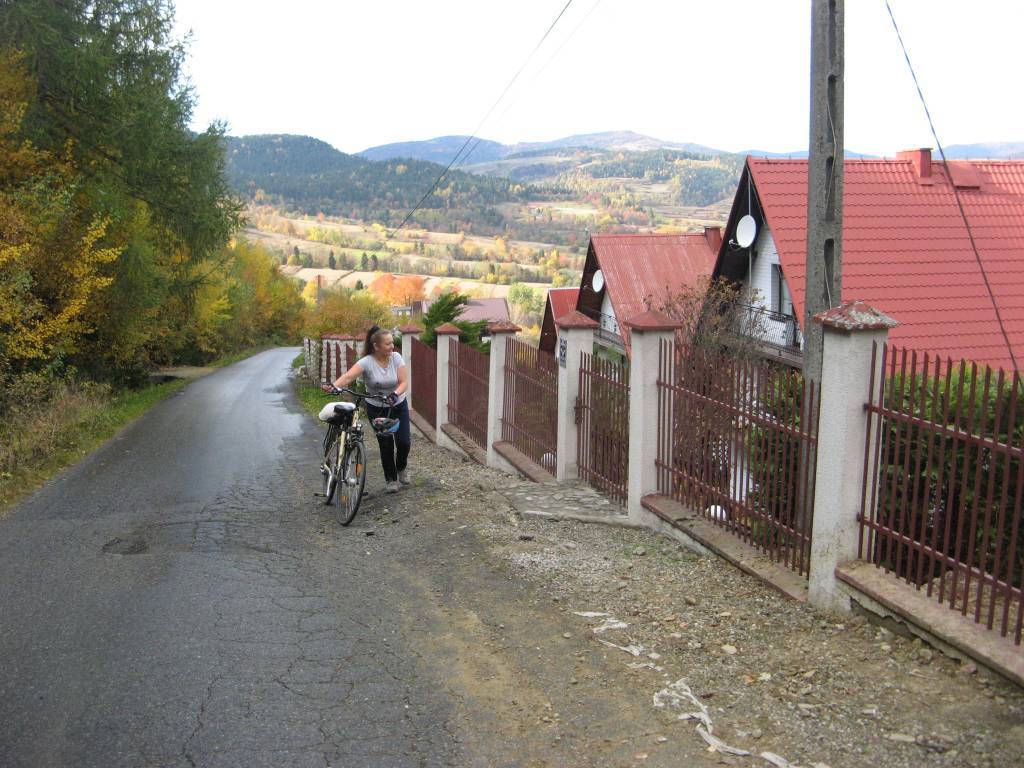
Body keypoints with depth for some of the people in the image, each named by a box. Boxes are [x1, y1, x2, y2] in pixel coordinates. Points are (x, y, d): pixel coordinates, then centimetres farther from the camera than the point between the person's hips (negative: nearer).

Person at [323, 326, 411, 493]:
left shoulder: (396, 357, -12)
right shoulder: (366, 362, -20)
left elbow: (404, 382, -16)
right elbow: (349, 376, -34)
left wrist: (395, 394, -36)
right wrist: (333, 386, -53)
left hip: (398, 406, 2)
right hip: (376, 409, -2)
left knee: (404, 442, -4)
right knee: (386, 445, 0)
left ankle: (401, 467, 29)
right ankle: (391, 479, 22)